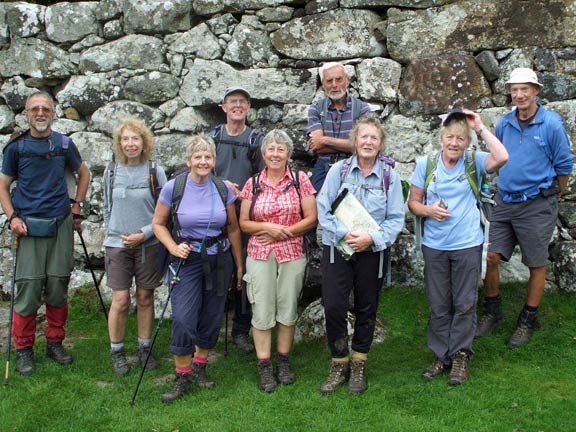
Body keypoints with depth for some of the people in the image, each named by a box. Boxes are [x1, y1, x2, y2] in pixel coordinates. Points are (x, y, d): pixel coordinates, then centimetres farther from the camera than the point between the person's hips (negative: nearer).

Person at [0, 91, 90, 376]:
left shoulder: (64, 145, 7)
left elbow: (83, 173, 22)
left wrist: (76, 205, 12)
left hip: (61, 224, 2)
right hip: (29, 226, -2)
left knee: (58, 286, 5)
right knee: (28, 287, -4)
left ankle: (55, 343, 20)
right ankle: (24, 349, 10)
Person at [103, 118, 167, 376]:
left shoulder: (155, 171, -3)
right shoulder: (111, 171, 4)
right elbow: (107, 208, 12)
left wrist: (143, 234, -11)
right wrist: (113, 234, 3)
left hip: (148, 244, 0)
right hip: (117, 245, 0)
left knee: (145, 299, 8)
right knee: (120, 300, -2)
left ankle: (144, 349, 23)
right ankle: (116, 352, 14)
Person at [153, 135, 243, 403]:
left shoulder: (223, 189, -1)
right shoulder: (173, 187, -7)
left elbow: (233, 228, 8)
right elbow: (158, 223, 3)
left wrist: (239, 265, 10)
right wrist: (173, 247, -12)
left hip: (219, 260, 3)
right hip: (187, 261, -2)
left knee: (212, 318, 9)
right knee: (183, 319, -10)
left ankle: (199, 367, 30)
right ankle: (182, 376, 6)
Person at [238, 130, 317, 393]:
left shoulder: (300, 180, 1)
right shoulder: (253, 183, 5)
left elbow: (311, 219, -2)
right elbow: (243, 223, 5)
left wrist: (284, 231, -12)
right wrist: (266, 227, -12)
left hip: (292, 254, 0)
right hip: (260, 255, 1)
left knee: (288, 309, 7)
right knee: (262, 310, 0)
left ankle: (283, 361, 23)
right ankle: (264, 366, 10)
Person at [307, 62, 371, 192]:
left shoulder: (362, 108, 2)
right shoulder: (315, 109, 6)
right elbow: (316, 147, -6)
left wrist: (325, 140, -8)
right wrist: (346, 145, -11)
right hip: (323, 169, 1)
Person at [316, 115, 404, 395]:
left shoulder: (390, 177, 1)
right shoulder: (338, 170, 0)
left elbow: (396, 219, -2)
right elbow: (323, 209, -4)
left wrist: (372, 237, -17)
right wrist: (345, 234, -17)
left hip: (373, 252, 1)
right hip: (337, 249, -1)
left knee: (366, 309, 10)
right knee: (333, 307, -7)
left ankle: (358, 367, 26)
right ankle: (339, 366, 12)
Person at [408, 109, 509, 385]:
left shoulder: (474, 163, -3)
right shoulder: (426, 164, 2)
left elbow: (502, 157, -23)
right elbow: (413, 201, 7)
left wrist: (480, 127, -15)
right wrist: (428, 210, -15)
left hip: (467, 244, -2)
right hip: (434, 246, 2)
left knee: (464, 304, 6)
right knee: (439, 306, 10)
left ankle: (460, 355, 20)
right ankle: (441, 356, 23)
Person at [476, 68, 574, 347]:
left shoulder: (551, 123, -10)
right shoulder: (504, 124, 4)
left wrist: (552, 197, 8)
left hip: (536, 206, -4)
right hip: (504, 202, 4)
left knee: (536, 265, 7)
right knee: (489, 257, 2)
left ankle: (528, 321, 22)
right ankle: (492, 313, 21)